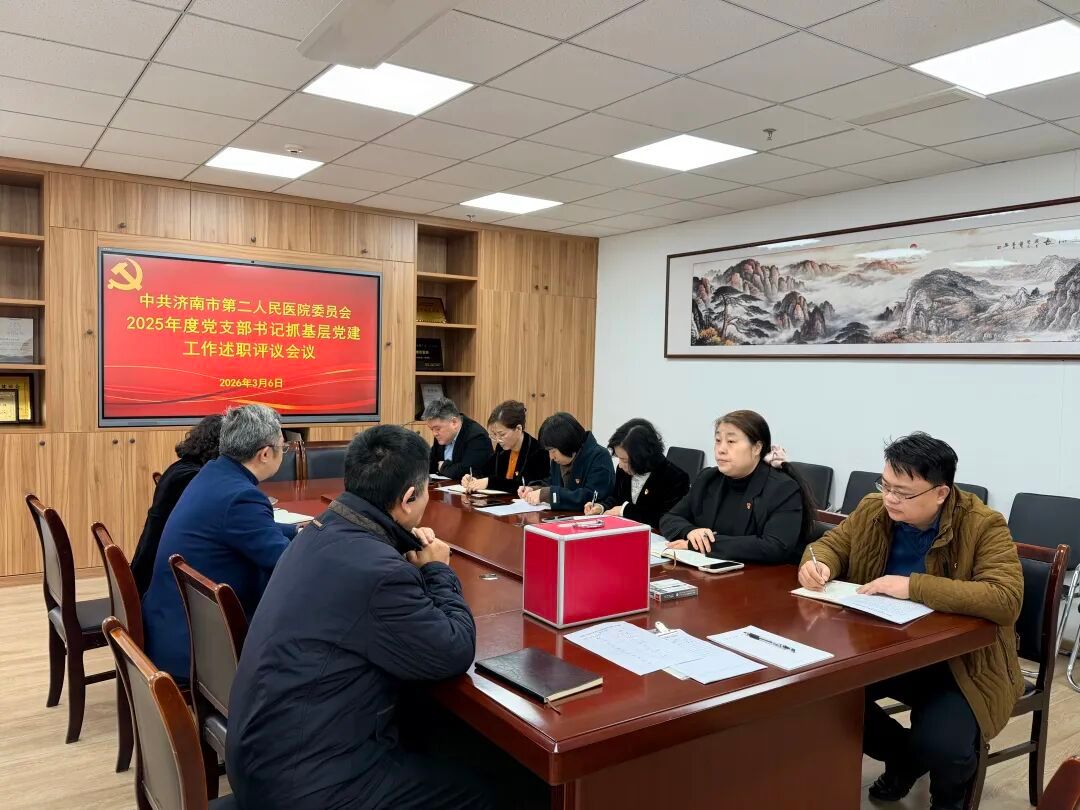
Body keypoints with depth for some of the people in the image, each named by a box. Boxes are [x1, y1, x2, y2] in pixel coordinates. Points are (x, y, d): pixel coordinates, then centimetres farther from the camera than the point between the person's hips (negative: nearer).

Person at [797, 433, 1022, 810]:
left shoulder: (984, 527, -18)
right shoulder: (873, 510, -4)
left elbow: (1006, 600, -29)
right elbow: (833, 543, 10)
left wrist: (913, 587, -35)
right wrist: (817, 563, -16)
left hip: (960, 663, -4)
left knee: (939, 746, -27)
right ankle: (903, 755, 16)